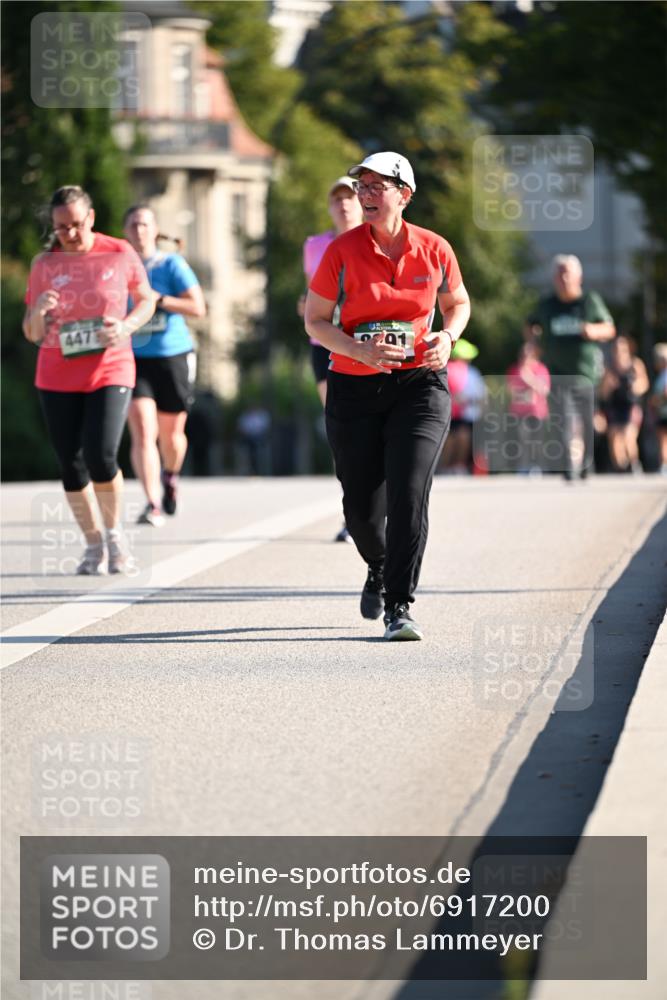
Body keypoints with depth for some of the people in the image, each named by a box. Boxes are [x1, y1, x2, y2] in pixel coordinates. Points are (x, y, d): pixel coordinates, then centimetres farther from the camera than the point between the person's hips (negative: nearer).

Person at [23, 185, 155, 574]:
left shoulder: (120, 254, -3)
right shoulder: (44, 265, 2)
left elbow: (147, 300, 10)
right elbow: (32, 334, 7)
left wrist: (127, 326, -10)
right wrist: (38, 312, -16)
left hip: (110, 371, -3)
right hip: (57, 378, 3)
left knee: (102, 457, -17)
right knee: (71, 464, 2)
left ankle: (113, 529, 9)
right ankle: (94, 543, 19)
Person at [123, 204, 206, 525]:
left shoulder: (172, 265, -3)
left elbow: (198, 307, -10)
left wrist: (157, 299, -18)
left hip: (173, 358, 0)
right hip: (134, 360, 0)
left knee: (171, 435, 11)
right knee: (143, 433, -16)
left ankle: (170, 477, 45)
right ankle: (153, 504, -22)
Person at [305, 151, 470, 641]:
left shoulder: (434, 250, 0)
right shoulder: (342, 251, -4)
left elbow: (458, 302, 17)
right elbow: (316, 321, 0)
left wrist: (448, 337, -5)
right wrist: (361, 351, -17)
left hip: (420, 384, -1)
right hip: (354, 388, 1)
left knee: (408, 494, -17)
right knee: (362, 504, 5)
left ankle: (400, 605, -13)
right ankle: (379, 567, 39)